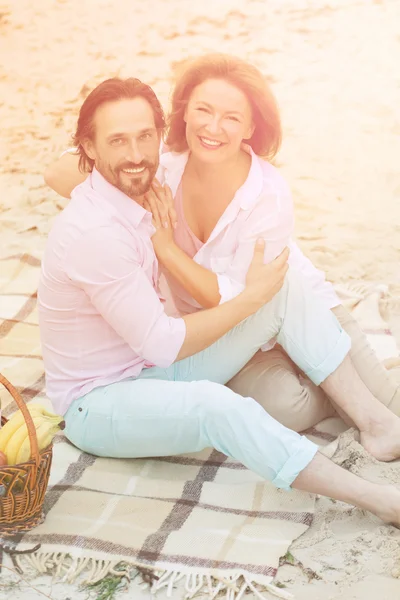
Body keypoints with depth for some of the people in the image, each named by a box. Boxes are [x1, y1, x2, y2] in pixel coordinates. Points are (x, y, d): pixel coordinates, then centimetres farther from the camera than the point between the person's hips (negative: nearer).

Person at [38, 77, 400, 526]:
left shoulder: (132, 198, -2)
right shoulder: (96, 231, -28)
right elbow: (161, 345, -25)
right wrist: (251, 298, -16)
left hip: (155, 371, 9)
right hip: (98, 402, -9)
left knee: (286, 288, -7)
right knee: (214, 404, -41)